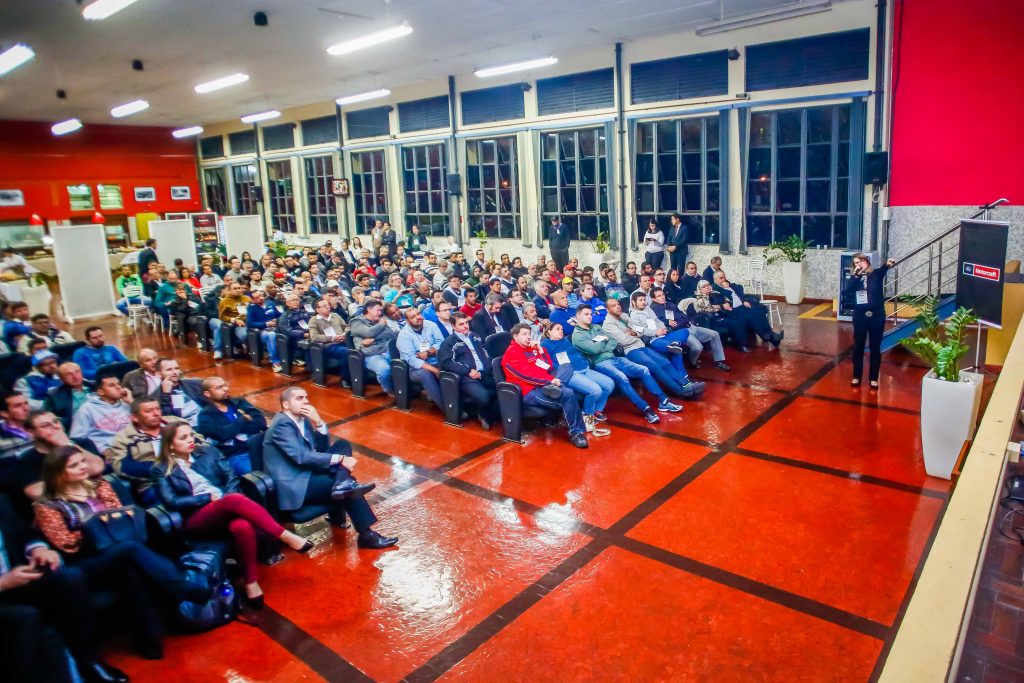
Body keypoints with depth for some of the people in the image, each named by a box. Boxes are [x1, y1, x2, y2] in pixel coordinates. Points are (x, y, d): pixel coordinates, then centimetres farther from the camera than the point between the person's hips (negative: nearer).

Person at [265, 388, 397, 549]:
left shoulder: (303, 420, 12)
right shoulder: (282, 423, -16)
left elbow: (323, 448, 10)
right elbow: (302, 457, -24)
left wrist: (318, 422, -6)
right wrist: (340, 459, -22)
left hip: (306, 473, 9)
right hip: (293, 486, -9)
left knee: (343, 445, 2)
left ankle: (342, 484, -19)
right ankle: (367, 535, -11)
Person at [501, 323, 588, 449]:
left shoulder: (532, 348, 20)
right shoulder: (512, 353, -5)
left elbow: (549, 367, 17)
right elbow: (526, 374, -16)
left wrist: (540, 349, 6)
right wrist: (549, 380, -18)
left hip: (543, 385, 9)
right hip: (529, 392, -9)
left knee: (567, 367, 2)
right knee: (568, 394, -26)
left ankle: (552, 388, -25)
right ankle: (576, 432, -17)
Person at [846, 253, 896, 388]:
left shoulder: (876, 274, 0)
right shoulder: (854, 278, 3)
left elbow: (883, 270, -23)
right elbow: (847, 292, -14)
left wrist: (888, 264, -45)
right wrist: (856, 275, -18)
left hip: (877, 316, -1)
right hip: (860, 316, 1)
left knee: (875, 348, 8)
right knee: (858, 347, 10)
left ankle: (873, 378, 19)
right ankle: (856, 376, 22)